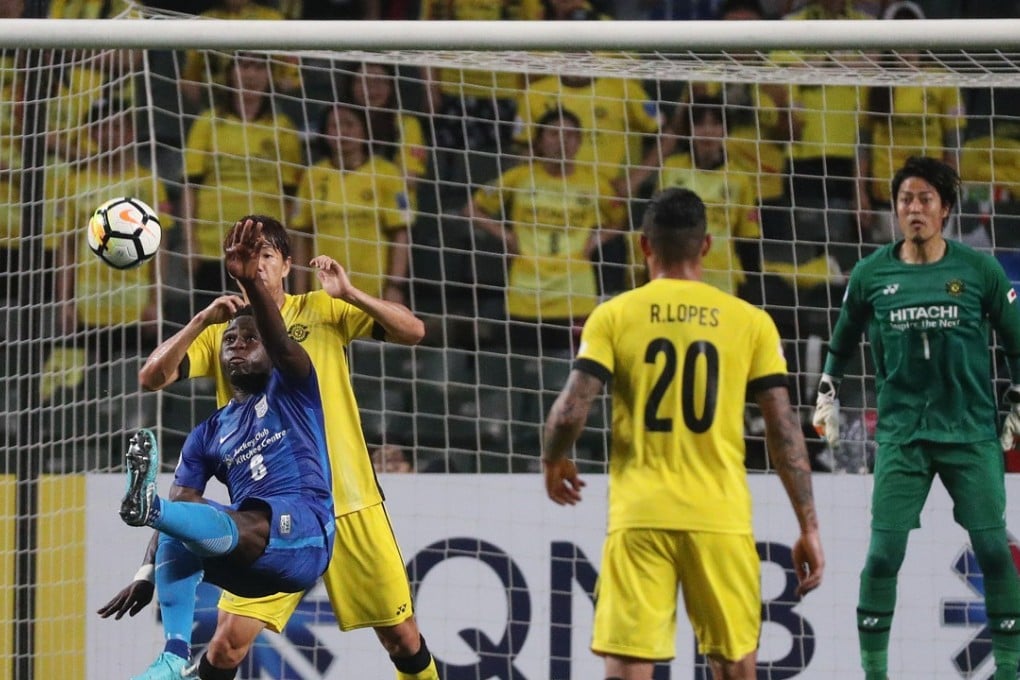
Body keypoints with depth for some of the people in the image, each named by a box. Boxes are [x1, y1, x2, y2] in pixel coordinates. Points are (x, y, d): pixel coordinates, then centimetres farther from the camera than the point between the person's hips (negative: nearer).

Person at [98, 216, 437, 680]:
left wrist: (349, 293, -18)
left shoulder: (323, 310, 3)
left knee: (403, 639, 5)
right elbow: (152, 377, -9)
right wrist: (202, 320, -21)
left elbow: (412, 331, -4)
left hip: (350, 505, 0)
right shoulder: (220, 331, 3)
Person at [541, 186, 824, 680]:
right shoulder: (750, 322, 4)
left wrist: (553, 462, 16)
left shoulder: (614, 316, 1)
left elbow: (570, 413, -6)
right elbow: (784, 430, 2)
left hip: (639, 518, -1)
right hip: (720, 519, 1)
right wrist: (809, 528, 7)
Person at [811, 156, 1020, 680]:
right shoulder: (873, 274, 3)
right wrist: (826, 396, 17)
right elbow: (843, 341, 19)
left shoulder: (978, 270, 0)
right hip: (902, 435, 0)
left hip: (972, 432, 0)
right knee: (884, 552, -6)